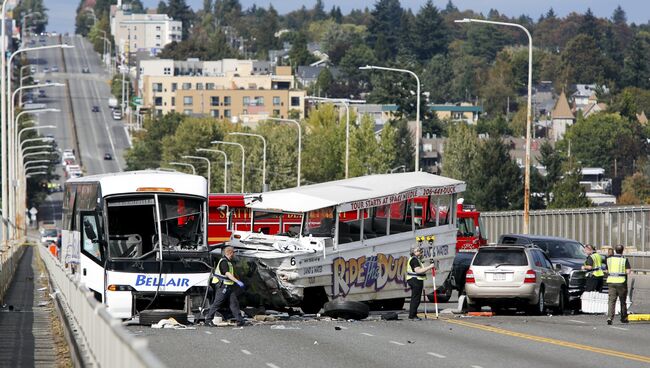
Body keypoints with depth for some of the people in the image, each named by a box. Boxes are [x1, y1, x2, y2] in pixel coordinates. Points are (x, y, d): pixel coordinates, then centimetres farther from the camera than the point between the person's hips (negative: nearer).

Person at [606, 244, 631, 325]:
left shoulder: (609, 259, 6)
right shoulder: (624, 260, -7)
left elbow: (607, 271, 12)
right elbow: (628, 271, -11)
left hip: (611, 281, 2)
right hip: (621, 282, -2)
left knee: (611, 300, -2)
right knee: (623, 301, 13)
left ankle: (609, 317, -18)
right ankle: (623, 318, 23)